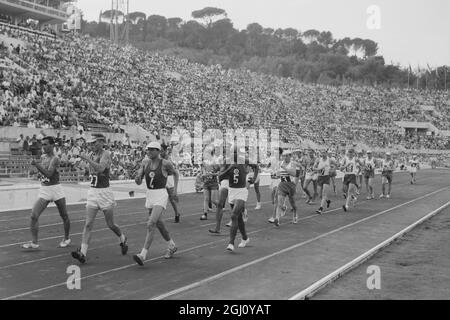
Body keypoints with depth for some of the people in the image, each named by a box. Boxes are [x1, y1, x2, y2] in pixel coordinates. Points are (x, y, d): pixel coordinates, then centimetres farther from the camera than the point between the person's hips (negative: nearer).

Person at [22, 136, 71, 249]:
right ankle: (34, 242, -5)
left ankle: (66, 238, 27)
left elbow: (49, 173, -27)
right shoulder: (43, 157, 10)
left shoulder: (55, 159, -12)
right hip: (43, 190, 6)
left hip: (55, 189, -6)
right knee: (34, 216, -9)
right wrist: (40, 174, 6)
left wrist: (36, 164, -32)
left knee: (64, 216, 8)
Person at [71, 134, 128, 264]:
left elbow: (100, 168, -32)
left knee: (110, 224, 8)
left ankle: (123, 240, 36)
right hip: (92, 191, 5)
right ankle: (82, 253, -10)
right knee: (88, 224, -5)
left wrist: (87, 158, -35)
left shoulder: (105, 154, -12)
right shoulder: (91, 154, 9)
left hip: (104, 192, -5)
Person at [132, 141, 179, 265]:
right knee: (159, 224, 19)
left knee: (151, 224, -20)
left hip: (161, 196, -6)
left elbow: (175, 173, 10)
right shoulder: (145, 162, 2)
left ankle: (143, 255, -23)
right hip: (149, 195, 7)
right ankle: (172, 246, 40)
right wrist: (137, 179, -21)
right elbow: (139, 182, 2)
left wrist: (175, 189, 5)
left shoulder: (165, 163, -10)